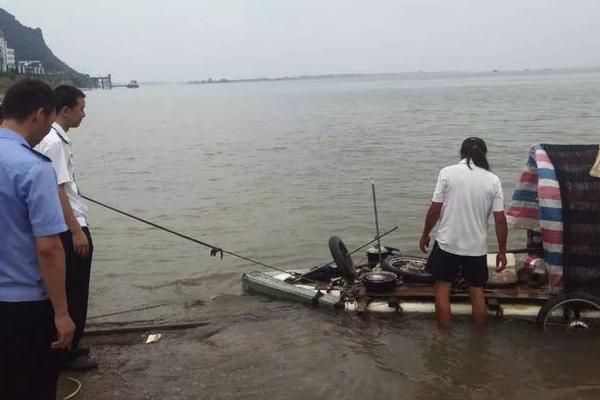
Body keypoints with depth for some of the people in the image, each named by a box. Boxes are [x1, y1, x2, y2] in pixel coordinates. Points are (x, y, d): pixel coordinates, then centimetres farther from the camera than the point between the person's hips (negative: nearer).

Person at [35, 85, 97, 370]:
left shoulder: (55, 138, 12)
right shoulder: (54, 142, -19)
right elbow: (57, 191, -22)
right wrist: (76, 231, -20)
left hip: (69, 228, 10)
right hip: (70, 230, -10)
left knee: (70, 291, 18)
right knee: (74, 294, 0)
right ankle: (68, 353, 10)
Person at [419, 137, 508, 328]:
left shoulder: (447, 173, -7)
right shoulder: (493, 180, -3)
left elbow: (435, 209, -8)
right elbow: (500, 219, -4)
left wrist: (425, 235, 7)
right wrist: (502, 252, 6)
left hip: (447, 243, -2)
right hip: (477, 247, 2)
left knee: (442, 289, 12)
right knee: (477, 292, 16)